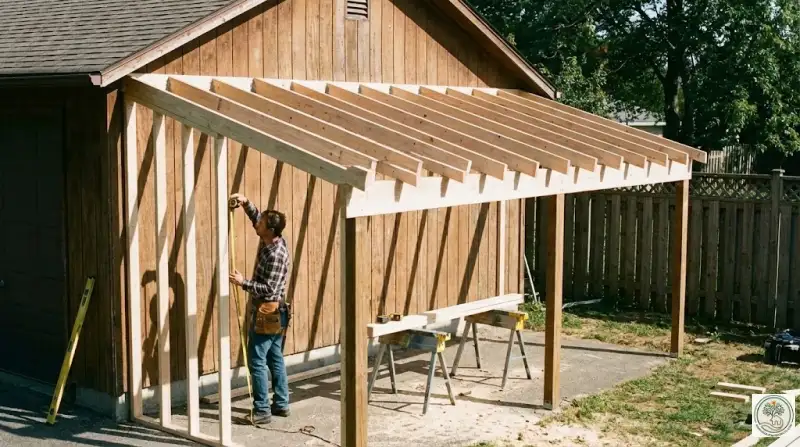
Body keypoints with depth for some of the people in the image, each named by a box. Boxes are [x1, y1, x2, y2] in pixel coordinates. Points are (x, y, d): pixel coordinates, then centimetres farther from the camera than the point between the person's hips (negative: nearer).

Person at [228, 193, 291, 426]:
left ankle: (262, 411, -2)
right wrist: (245, 203, 4)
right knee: (275, 359, 14)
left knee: (257, 361, -5)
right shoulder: (271, 241, 4)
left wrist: (243, 282, -20)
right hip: (273, 313, 10)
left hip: (267, 314, -10)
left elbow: (268, 289, -24)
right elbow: (257, 218, 20)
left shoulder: (276, 255, -23)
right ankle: (281, 404, 22)